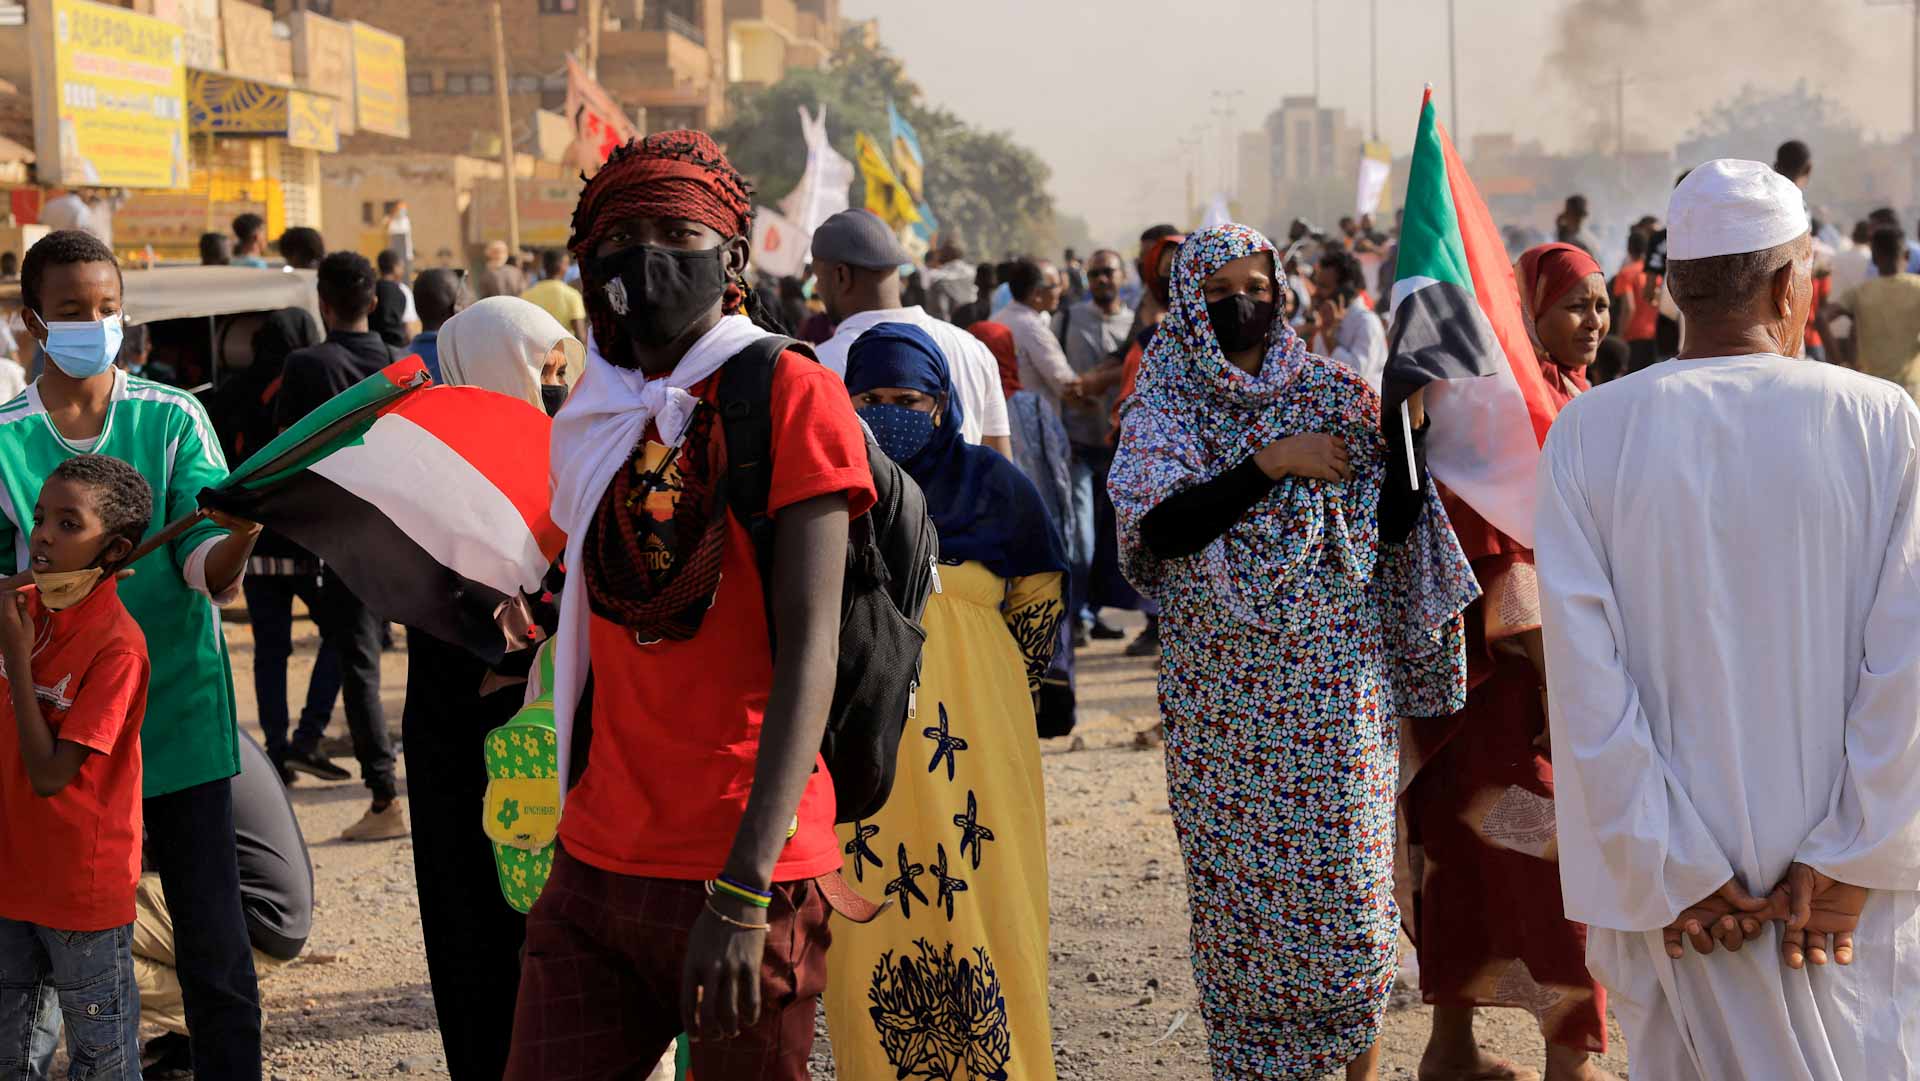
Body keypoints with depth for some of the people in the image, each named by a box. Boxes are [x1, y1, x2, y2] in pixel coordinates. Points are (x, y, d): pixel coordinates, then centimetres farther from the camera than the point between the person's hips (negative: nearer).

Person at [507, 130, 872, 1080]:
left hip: (744, 877, -5)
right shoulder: (595, 421, 12)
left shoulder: (789, 395, -6)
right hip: (593, 871, 5)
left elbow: (808, 652, -15)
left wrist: (741, 894, -21)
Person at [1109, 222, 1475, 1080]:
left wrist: (1402, 429, -13)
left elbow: (1394, 526, 1)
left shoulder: (1334, 393, 4)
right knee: (1232, 881, 5)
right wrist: (1269, 466, -16)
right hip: (1221, 688, 0)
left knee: (1346, 876, 0)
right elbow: (1158, 530, -12)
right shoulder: (1163, 410, 3)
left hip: (1332, 680, 0)